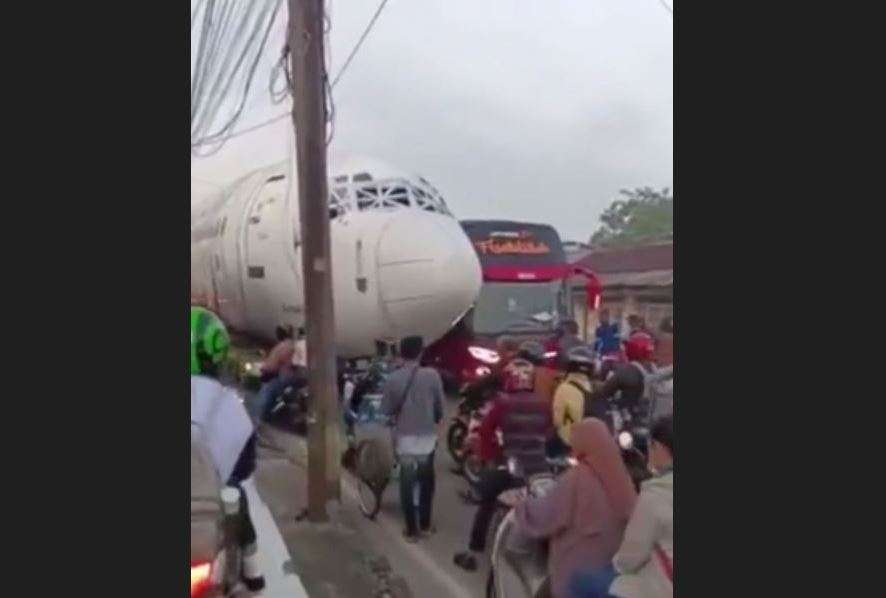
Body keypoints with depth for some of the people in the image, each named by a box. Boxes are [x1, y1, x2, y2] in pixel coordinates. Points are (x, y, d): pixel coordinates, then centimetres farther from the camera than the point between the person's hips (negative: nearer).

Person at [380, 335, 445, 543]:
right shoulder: (432, 375, -10)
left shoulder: (393, 378, -9)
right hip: (427, 436, 1)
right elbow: (440, 405, -2)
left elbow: (385, 410, -3)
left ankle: (411, 530, 13)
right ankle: (425, 524, 28)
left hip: (404, 438, 0)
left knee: (407, 483, 9)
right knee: (426, 481, 18)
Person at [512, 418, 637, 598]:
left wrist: (522, 505, 3)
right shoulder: (619, 475, -3)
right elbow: (629, 517, 10)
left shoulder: (577, 477, -20)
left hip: (576, 570, -6)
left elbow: (543, 516, -15)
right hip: (610, 568, 6)